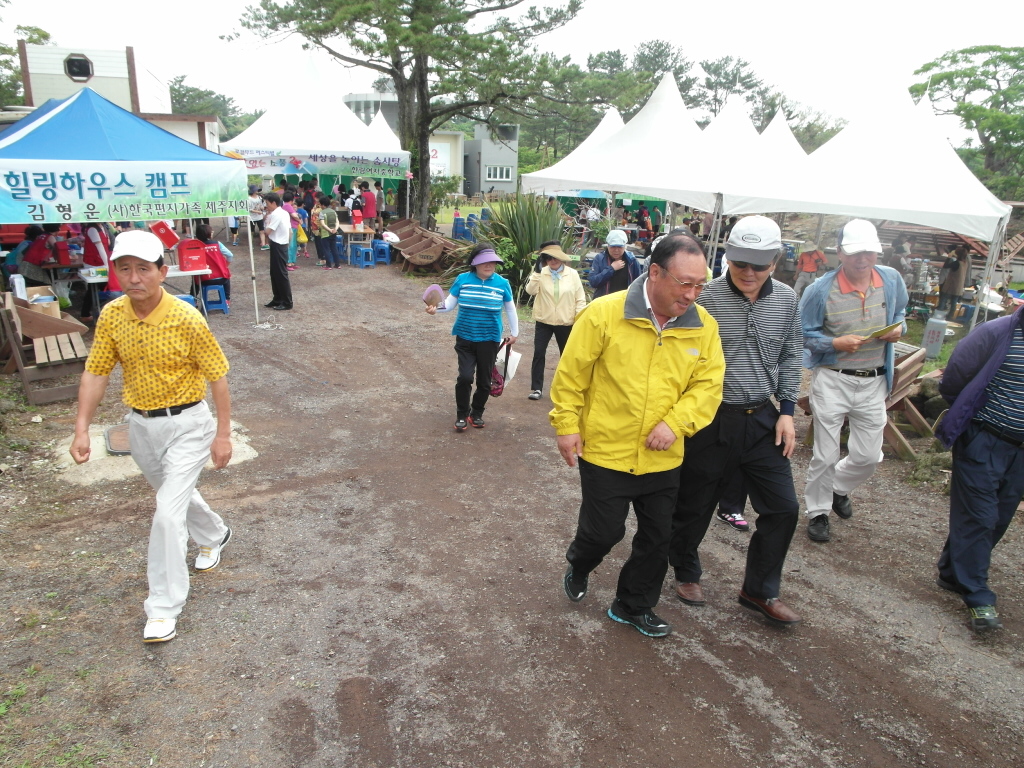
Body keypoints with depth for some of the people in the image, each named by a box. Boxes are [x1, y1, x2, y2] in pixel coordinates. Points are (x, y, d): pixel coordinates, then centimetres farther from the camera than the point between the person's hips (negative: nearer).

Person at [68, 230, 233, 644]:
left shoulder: (186, 318, -20)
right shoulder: (111, 316, -7)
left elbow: (217, 376, -13)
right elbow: (96, 373, 1)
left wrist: (223, 434, -11)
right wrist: (82, 428, -6)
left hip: (186, 424, -5)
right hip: (141, 424, 6)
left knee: (168, 512, -12)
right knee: (177, 494, 24)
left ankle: (163, 608, 3)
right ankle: (214, 535, 55)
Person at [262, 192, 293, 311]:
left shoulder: (275, 215, -18)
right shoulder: (284, 213, 11)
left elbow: (267, 231, -19)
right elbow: (290, 231, 15)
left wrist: (266, 219, -6)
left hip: (278, 247, -10)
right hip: (281, 245, 10)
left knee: (281, 274, -4)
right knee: (275, 273, 16)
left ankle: (287, 302, 2)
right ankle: (278, 299, 23)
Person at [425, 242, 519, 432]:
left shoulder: (502, 283, -3)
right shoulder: (463, 279, -5)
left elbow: (510, 309, 9)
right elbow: (450, 303, -1)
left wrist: (514, 332, 13)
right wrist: (436, 308, -21)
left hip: (489, 340, 1)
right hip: (465, 338, -1)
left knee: (484, 380, 10)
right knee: (465, 377, -10)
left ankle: (477, 413, 31)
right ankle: (462, 415, 11)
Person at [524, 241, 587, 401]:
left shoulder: (573, 274, -4)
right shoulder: (541, 273, -3)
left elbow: (580, 299, -2)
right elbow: (530, 290, -18)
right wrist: (537, 270, -27)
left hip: (566, 323, 0)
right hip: (543, 322, 0)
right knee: (539, 353, -3)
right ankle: (536, 388, 6)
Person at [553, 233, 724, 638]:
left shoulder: (703, 325, -4)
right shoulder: (604, 313, -16)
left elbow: (708, 385, -1)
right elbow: (571, 376, -9)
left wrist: (676, 423, -15)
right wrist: (567, 426, -7)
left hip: (663, 458, 4)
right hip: (605, 451, -4)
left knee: (657, 538, 15)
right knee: (603, 530, 8)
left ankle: (634, 606, 38)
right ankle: (578, 568, 44)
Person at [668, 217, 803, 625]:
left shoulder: (786, 299, 2)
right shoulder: (705, 298, -14)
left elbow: (790, 359, 11)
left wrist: (786, 411, 5)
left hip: (763, 420, 5)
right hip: (712, 420, -4)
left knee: (783, 507, 8)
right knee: (695, 505, 11)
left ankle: (760, 591, 29)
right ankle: (686, 572, 38)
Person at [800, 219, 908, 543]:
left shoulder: (892, 280, -1)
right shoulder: (820, 290, -14)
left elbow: (900, 312, 17)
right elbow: (803, 334, -8)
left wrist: (899, 328, -6)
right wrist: (836, 343, -23)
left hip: (874, 382, 4)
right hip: (832, 379, -4)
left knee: (868, 455, 12)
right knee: (825, 456, 3)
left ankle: (839, 488, 43)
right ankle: (817, 512, 24)